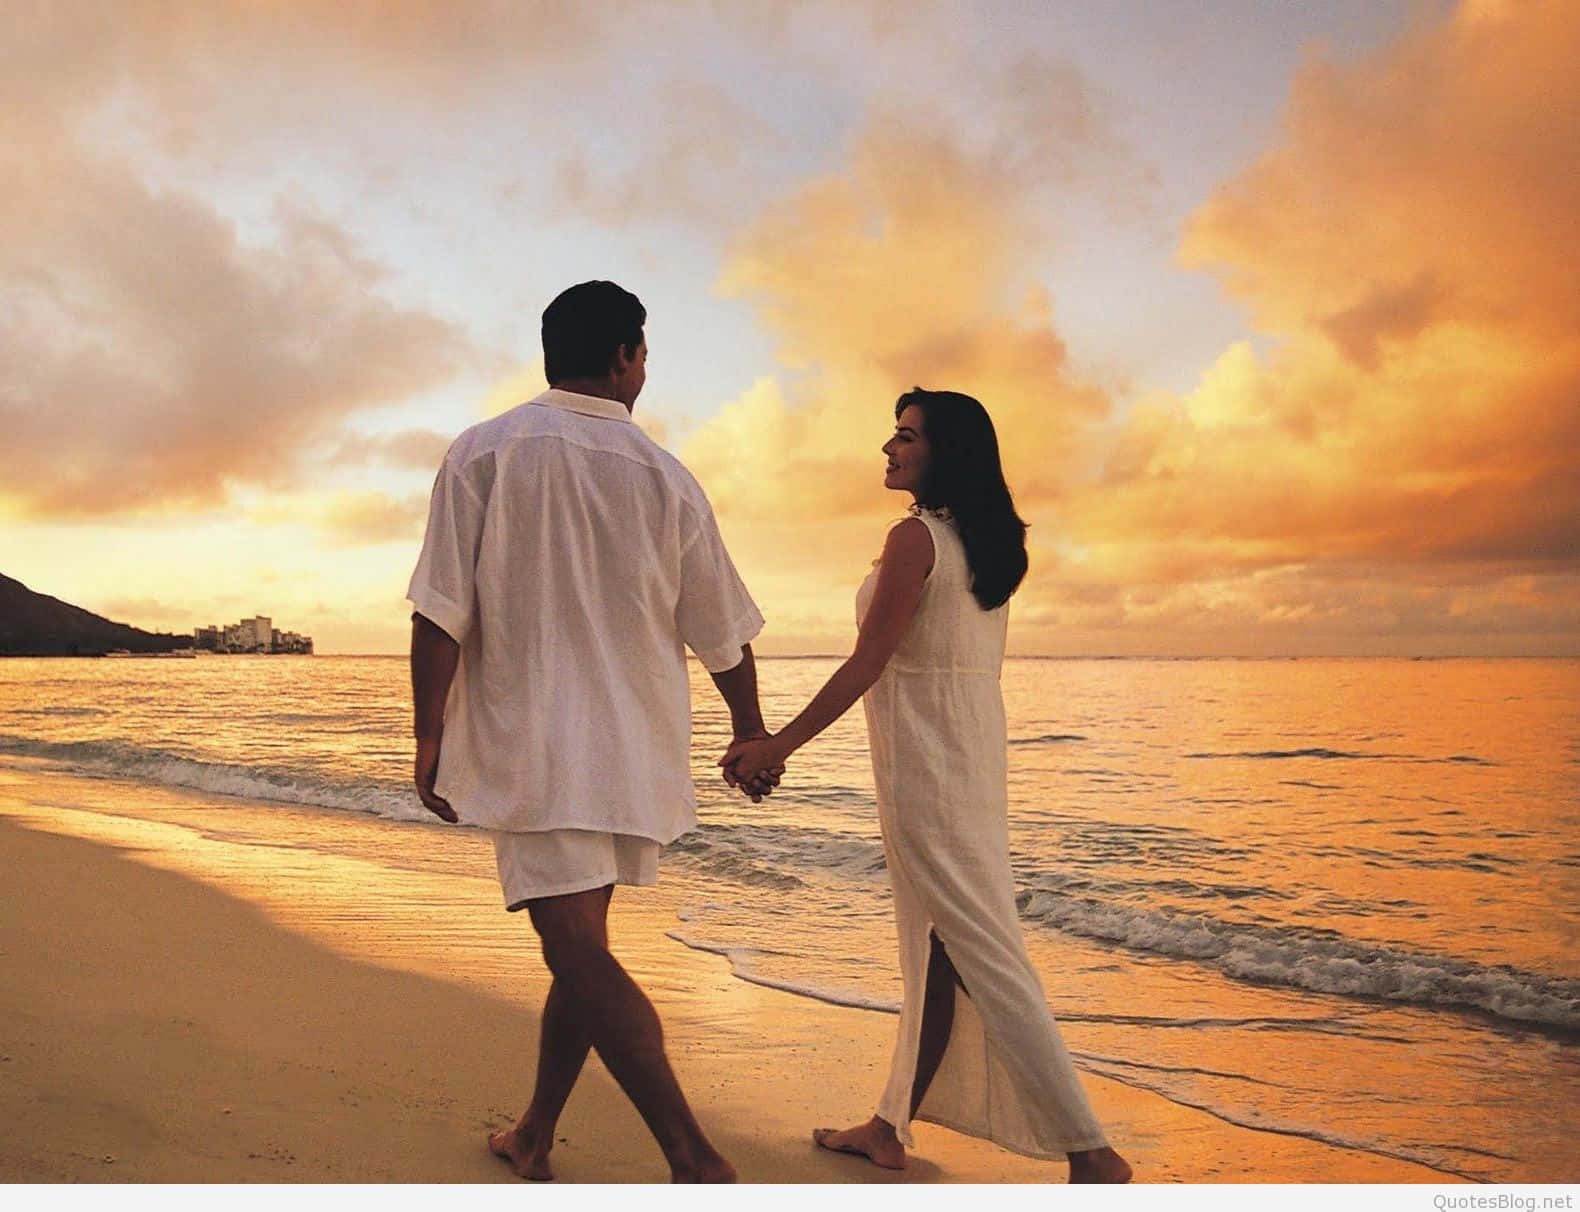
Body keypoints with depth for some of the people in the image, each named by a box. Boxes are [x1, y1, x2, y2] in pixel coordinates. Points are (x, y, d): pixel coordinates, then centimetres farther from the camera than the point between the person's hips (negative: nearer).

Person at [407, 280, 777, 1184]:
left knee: (580, 951, -7)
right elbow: (724, 633, 8)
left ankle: (697, 1160, -14)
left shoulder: (486, 452, -3)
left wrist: (431, 737, 0)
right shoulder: (667, 477, 4)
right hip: (636, 752, 4)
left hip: (533, 745, -4)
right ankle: (535, 1135, 28)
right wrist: (752, 733, 23)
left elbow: (442, 613, -9)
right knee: (581, 945, 16)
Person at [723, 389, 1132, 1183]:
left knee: (979, 951, -5)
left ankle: (1089, 1152, -3)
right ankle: (891, 1127, 26)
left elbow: (869, 661, -18)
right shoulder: (986, 542, 12)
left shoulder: (916, 536, -13)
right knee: (935, 946, 13)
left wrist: (777, 745, -14)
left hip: (923, 756, -9)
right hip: (976, 745, 9)